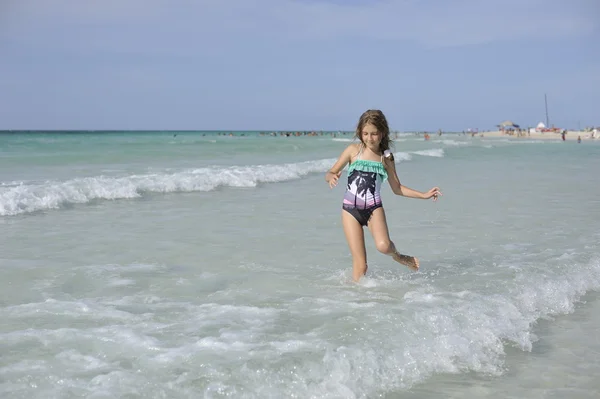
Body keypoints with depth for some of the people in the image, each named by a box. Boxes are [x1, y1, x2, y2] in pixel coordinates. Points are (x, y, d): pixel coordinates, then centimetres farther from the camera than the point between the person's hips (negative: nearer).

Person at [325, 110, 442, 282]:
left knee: (383, 246, -27)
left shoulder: (386, 157, 5)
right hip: (351, 209, -1)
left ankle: (397, 256, 7)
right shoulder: (354, 150, 1)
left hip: (374, 207, 1)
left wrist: (424, 195, 7)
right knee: (360, 265, -8)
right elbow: (329, 173, 4)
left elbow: (397, 188, 14)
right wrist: (332, 178, -20)